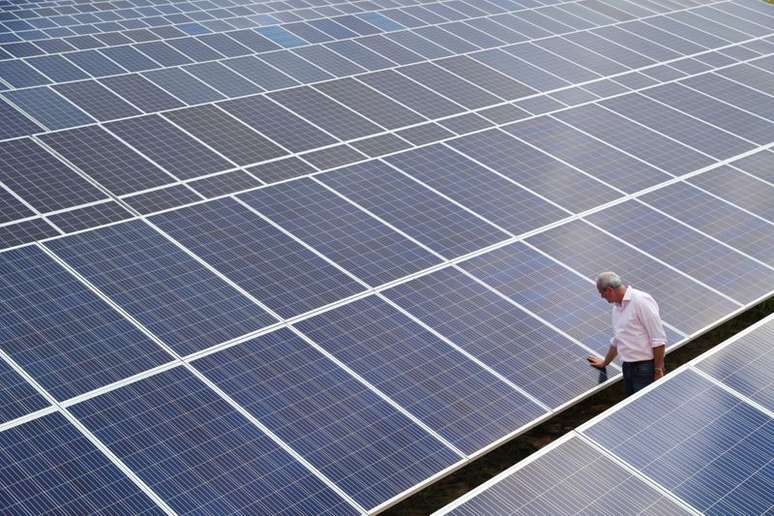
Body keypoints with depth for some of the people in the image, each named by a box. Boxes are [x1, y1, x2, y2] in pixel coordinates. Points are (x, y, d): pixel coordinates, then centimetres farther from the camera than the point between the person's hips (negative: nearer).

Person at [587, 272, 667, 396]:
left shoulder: (641, 301, -14)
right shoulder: (616, 307, 14)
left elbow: (659, 339, -16)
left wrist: (658, 370, -16)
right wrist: (604, 363, 41)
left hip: (646, 368, -8)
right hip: (628, 367, 8)